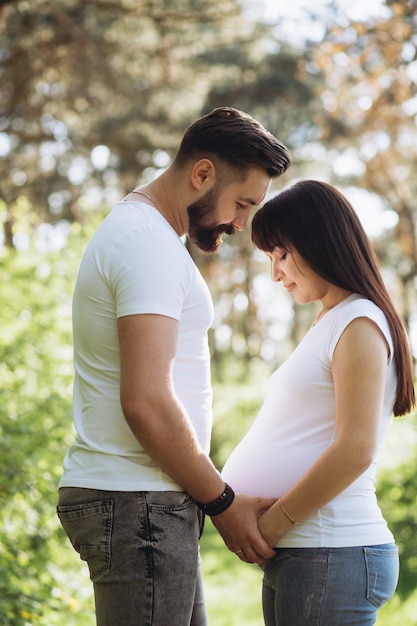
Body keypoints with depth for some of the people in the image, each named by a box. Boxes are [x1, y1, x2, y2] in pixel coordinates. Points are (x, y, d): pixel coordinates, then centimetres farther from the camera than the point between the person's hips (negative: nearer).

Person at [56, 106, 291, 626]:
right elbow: (145, 402, -22)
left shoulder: (134, 230, 20)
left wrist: (214, 495, 16)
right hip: (138, 504, -10)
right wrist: (223, 503, -11)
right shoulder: (148, 242, -14)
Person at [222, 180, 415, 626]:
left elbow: (355, 450, -18)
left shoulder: (360, 324, -8)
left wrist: (273, 522, -13)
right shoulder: (326, 326, 20)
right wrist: (233, 504, 7)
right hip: (295, 556, 9)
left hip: (334, 555, -9)